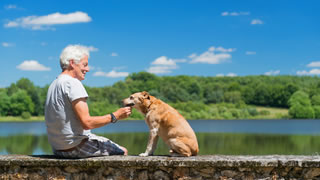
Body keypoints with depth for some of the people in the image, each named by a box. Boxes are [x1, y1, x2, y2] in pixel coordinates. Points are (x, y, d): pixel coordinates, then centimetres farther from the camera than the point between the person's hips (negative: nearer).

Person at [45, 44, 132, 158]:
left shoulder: (54, 84, 12)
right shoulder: (73, 83, -17)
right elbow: (87, 122, -23)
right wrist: (115, 116, -13)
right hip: (75, 147, -10)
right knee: (122, 151, 1)